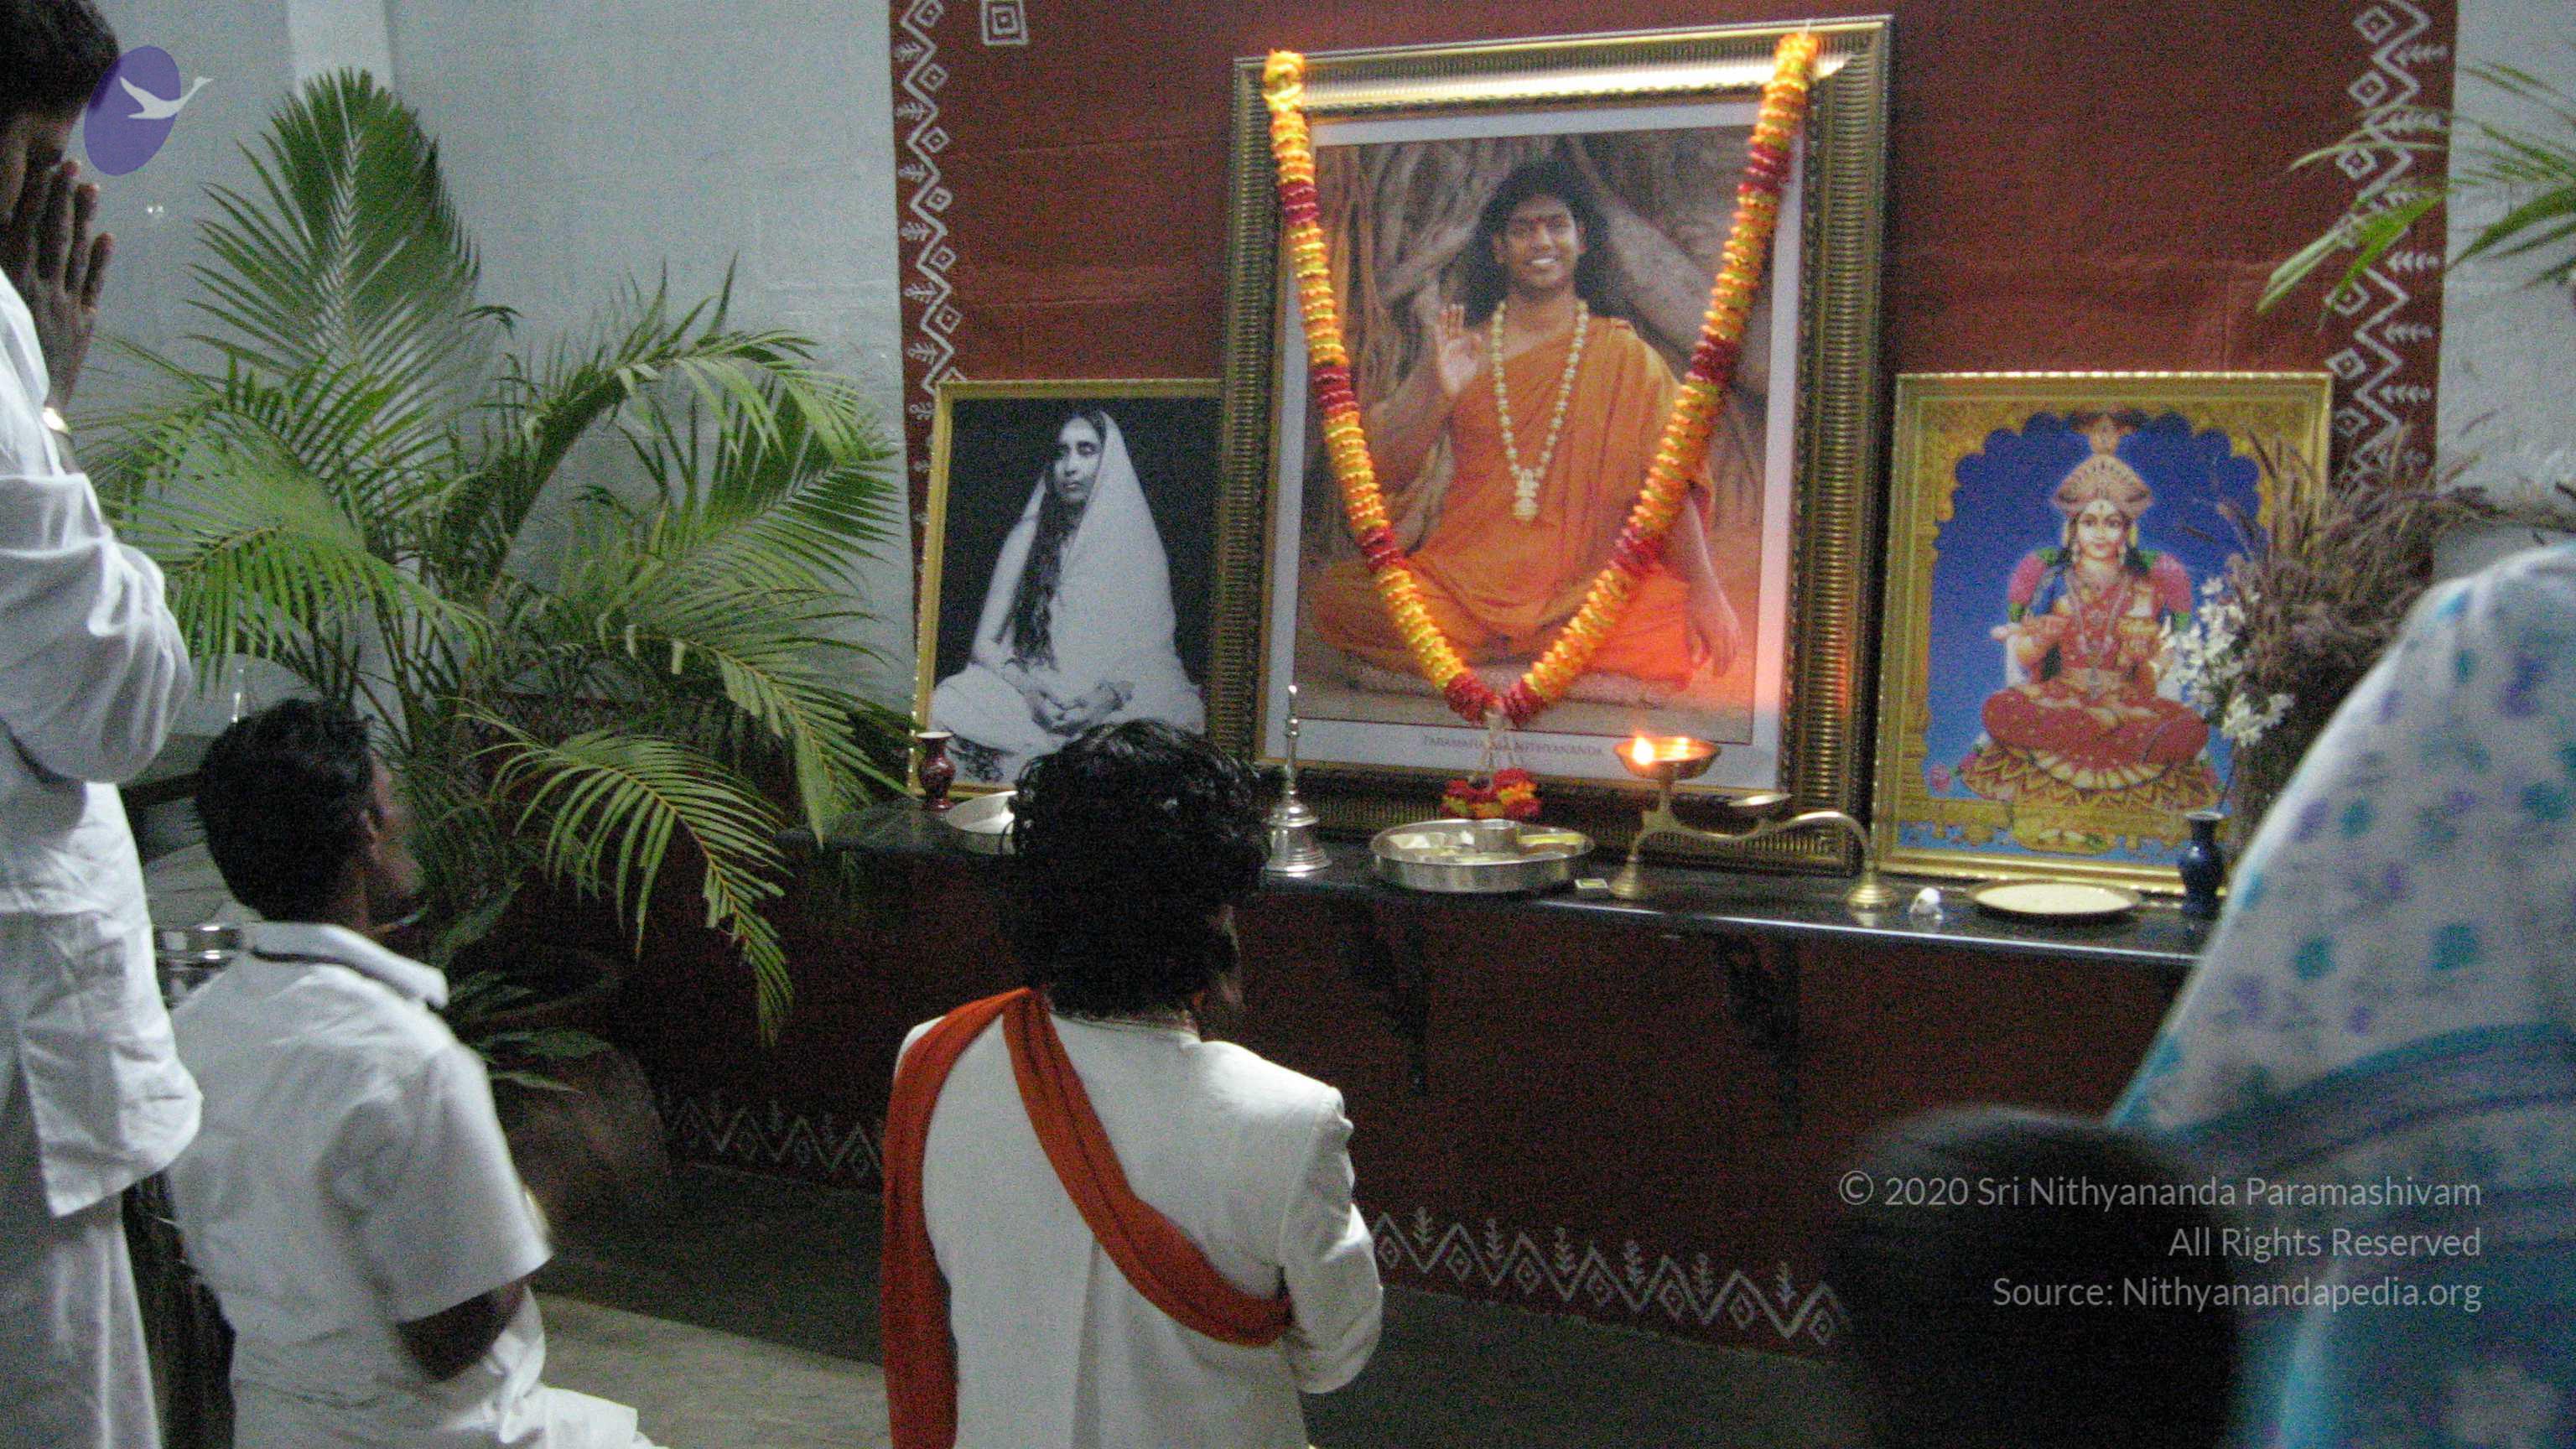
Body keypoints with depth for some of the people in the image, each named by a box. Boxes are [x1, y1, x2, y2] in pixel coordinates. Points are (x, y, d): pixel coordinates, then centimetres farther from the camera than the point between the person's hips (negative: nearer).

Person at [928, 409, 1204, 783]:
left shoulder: (1136, 542, 7)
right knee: (946, 707, -29)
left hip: (1116, 705, -1)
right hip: (1026, 692, 1)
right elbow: (985, 644, 6)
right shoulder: (1029, 538, 9)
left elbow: (1152, 650, 1)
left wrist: (1107, 698, -19)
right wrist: (1030, 689, -14)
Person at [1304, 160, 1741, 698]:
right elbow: (1388, 476, 3)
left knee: (1693, 636, -29)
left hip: (1586, 589, 0)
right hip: (1464, 581, 1)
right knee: (1333, 594, -24)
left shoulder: (1622, 355, 7)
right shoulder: (1462, 349, 9)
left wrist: (1703, 587, -19)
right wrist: (1440, 396, -14)